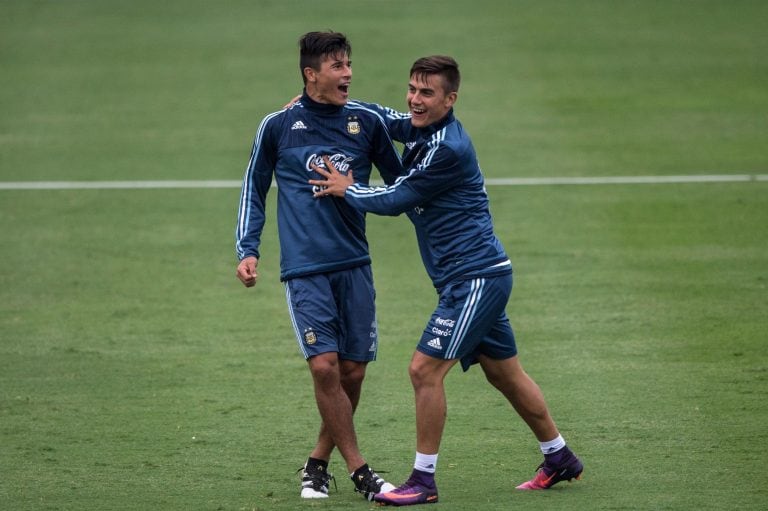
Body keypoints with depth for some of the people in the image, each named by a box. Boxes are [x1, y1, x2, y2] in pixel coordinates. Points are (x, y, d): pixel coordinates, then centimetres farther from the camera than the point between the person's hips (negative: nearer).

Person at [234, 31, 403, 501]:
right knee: (325, 366, -14)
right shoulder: (278, 127, 2)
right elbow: (254, 189, 12)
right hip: (304, 268, -3)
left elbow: (400, 181, 17)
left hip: (354, 265, 3)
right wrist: (248, 249, 3)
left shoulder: (368, 122, 5)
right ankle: (359, 471, -4)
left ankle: (318, 463, 22)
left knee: (352, 371, 2)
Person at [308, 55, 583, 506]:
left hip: (476, 278, -10)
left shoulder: (448, 149, -21)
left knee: (425, 370, -11)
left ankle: (424, 481, -4)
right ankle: (560, 458, 31)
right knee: (505, 373, 18)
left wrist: (347, 189, 0)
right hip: (479, 278, 10)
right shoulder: (420, 129, 7)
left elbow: (395, 200, -16)